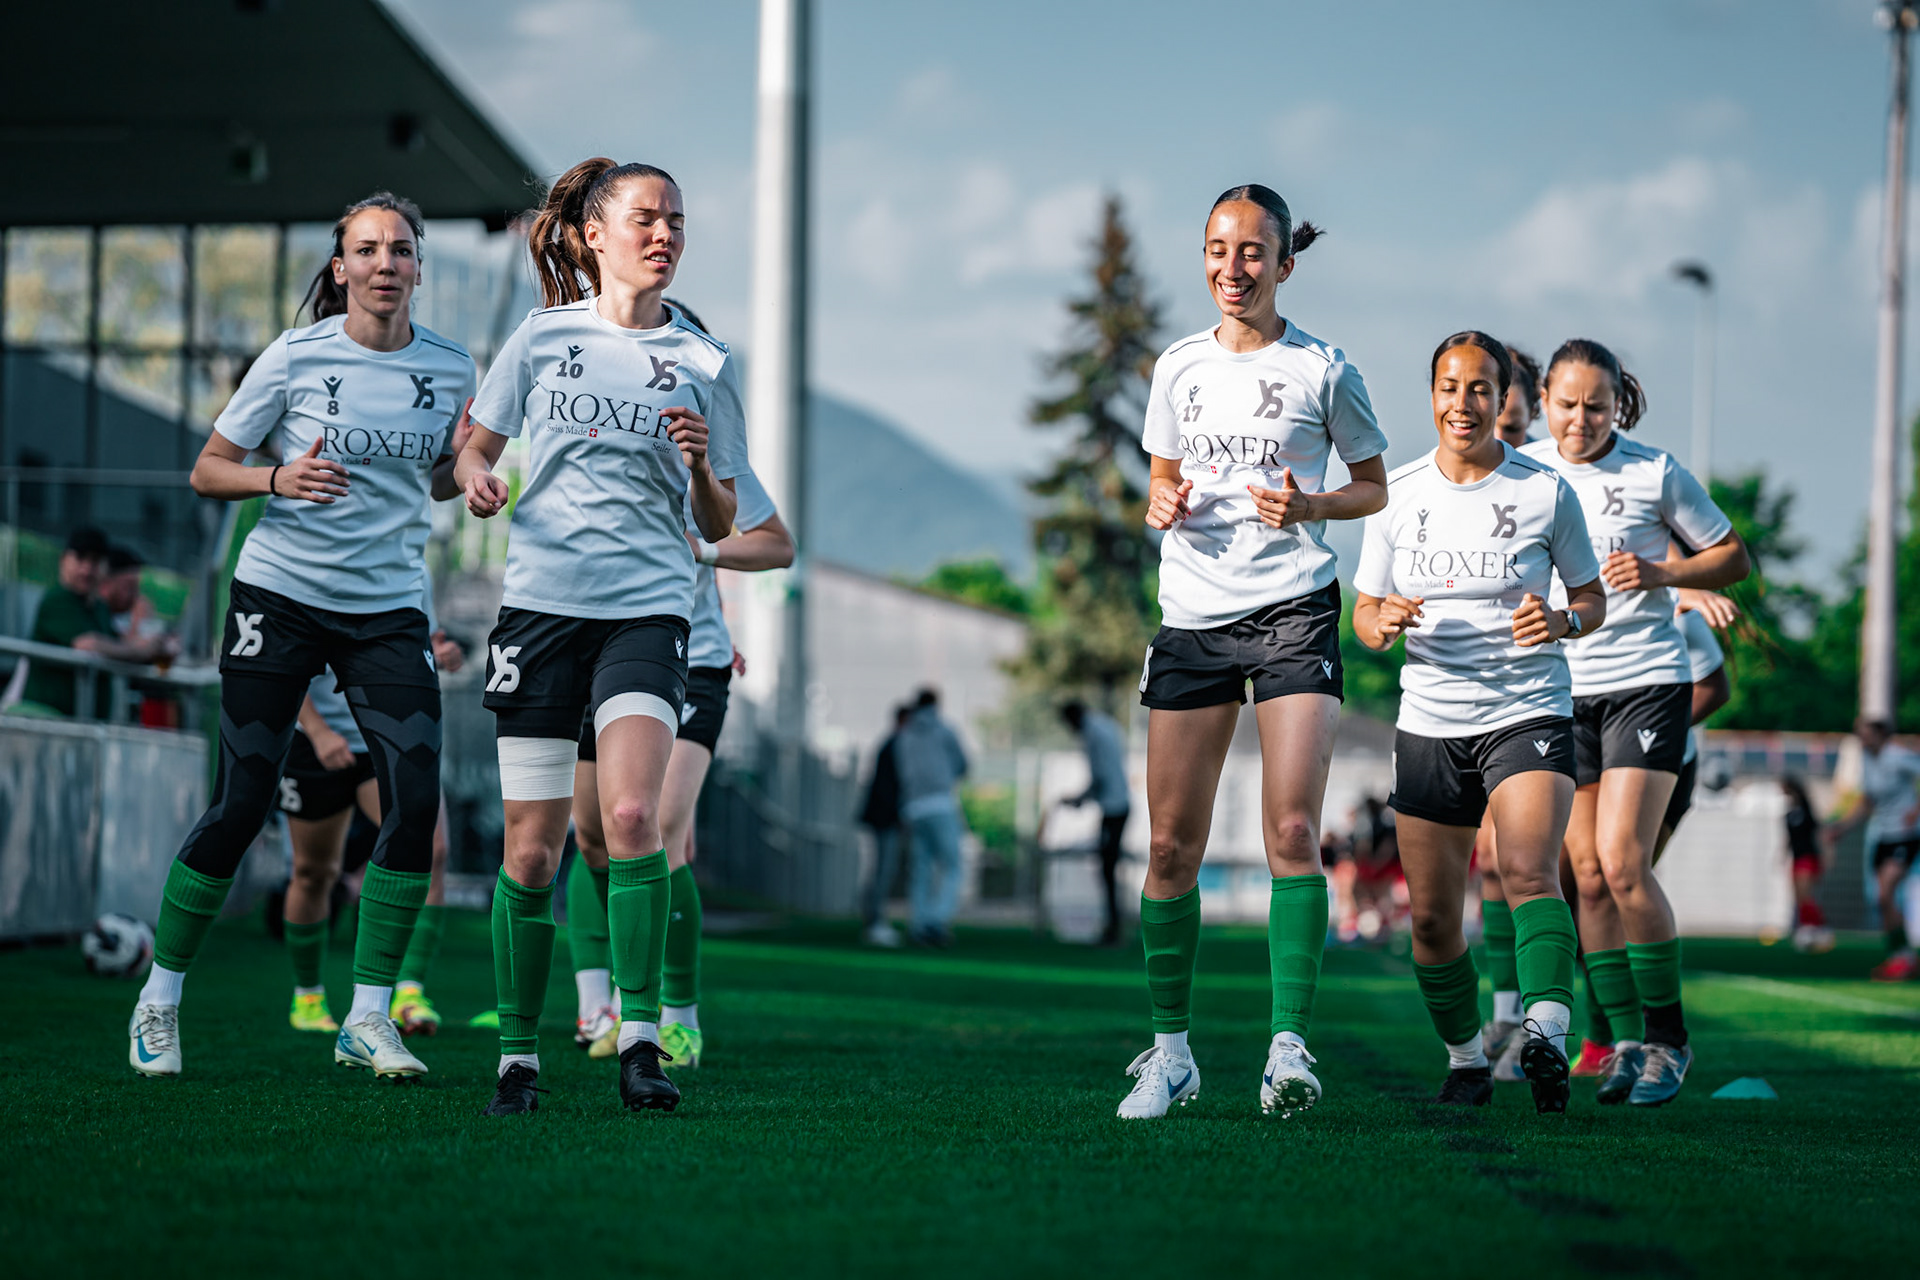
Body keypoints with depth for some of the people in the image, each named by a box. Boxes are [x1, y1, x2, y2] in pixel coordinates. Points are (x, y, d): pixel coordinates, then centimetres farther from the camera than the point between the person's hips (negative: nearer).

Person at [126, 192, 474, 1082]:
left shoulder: (450, 368, 3)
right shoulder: (295, 358, -6)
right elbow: (208, 470, 1)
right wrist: (279, 480, -19)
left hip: (389, 609, 3)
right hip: (280, 597, -3)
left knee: (416, 799, -13)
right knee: (240, 807, -4)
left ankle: (368, 1017, -2)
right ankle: (160, 999, 15)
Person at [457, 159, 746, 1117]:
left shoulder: (704, 363, 7)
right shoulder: (543, 336, 7)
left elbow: (717, 526, 12)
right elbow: (474, 446, 16)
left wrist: (701, 467, -9)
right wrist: (475, 475, -6)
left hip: (648, 608, 0)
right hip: (541, 600, 0)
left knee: (630, 814, -21)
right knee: (532, 847, 0)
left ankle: (639, 1039, -17)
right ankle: (518, 1055, 13)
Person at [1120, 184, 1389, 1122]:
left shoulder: (1322, 370, 0)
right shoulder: (1179, 368, 10)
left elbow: (1375, 488, 9)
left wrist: (1308, 506, -11)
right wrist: (1162, 507, -2)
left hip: (1293, 609, -3)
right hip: (1192, 614, 3)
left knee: (1292, 831, -16)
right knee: (1171, 844, 2)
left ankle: (1289, 1043, -16)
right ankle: (1170, 1051, 13)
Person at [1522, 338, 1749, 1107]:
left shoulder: (1655, 472, -3)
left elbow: (1733, 558, 4)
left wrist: (1658, 572, -13)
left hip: (1646, 681, -4)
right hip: (1561, 689, 4)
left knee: (1622, 862, -14)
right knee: (1589, 877, 0)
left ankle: (1668, 1039, -2)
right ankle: (1626, 1043, 9)